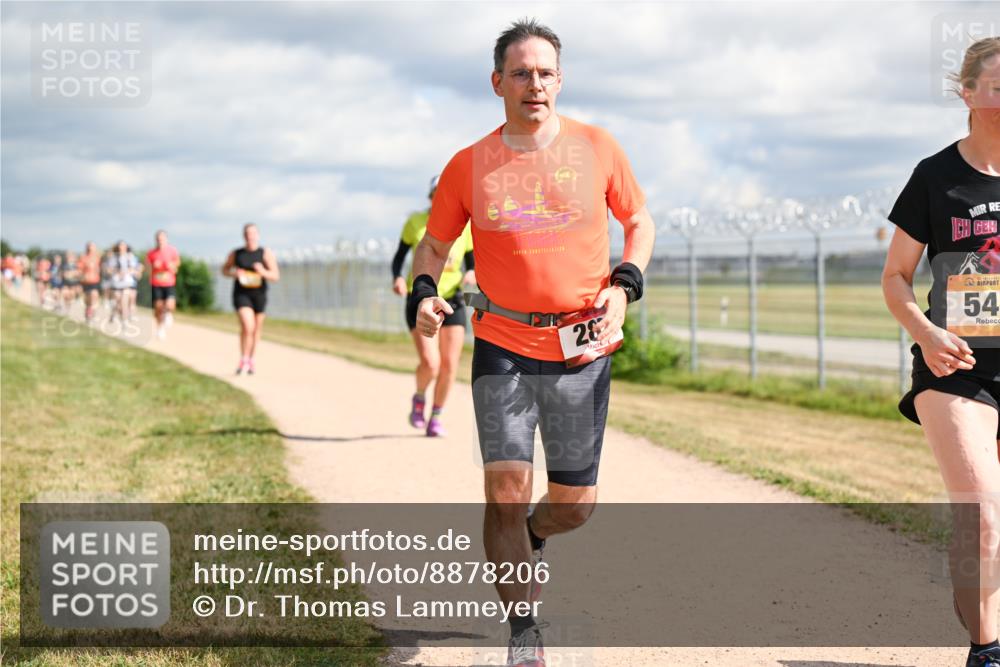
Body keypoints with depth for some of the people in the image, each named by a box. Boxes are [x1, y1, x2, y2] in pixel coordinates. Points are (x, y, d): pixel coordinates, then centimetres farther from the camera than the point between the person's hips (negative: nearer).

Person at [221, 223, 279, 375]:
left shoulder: (266, 254, -6)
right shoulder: (236, 254, -3)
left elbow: (275, 276, -8)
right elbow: (224, 270, 11)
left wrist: (263, 272, -29)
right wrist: (234, 273, -11)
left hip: (259, 294, 2)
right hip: (241, 294, -2)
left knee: (256, 329, 14)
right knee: (247, 326, -19)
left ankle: (250, 360, 34)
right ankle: (243, 360, -6)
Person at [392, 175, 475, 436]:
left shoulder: (465, 226, 1)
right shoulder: (415, 223, -2)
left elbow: (471, 263, 8)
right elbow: (399, 256, 7)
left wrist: (471, 275, -15)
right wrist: (398, 278, -13)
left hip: (452, 300, 2)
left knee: (449, 365, -1)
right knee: (430, 363, -16)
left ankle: (436, 416, 20)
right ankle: (419, 398, 17)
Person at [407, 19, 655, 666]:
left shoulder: (597, 147, 1)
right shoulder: (468, 166, 1)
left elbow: (640, 222, 13)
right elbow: (434, 244, 12)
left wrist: (623, 286, -3)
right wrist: (424, 292, -8)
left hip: (582, 351, 1)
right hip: (502, 350, -1)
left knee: (575, 503, 6)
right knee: (506, 489, -10)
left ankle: (529, 539, 43)